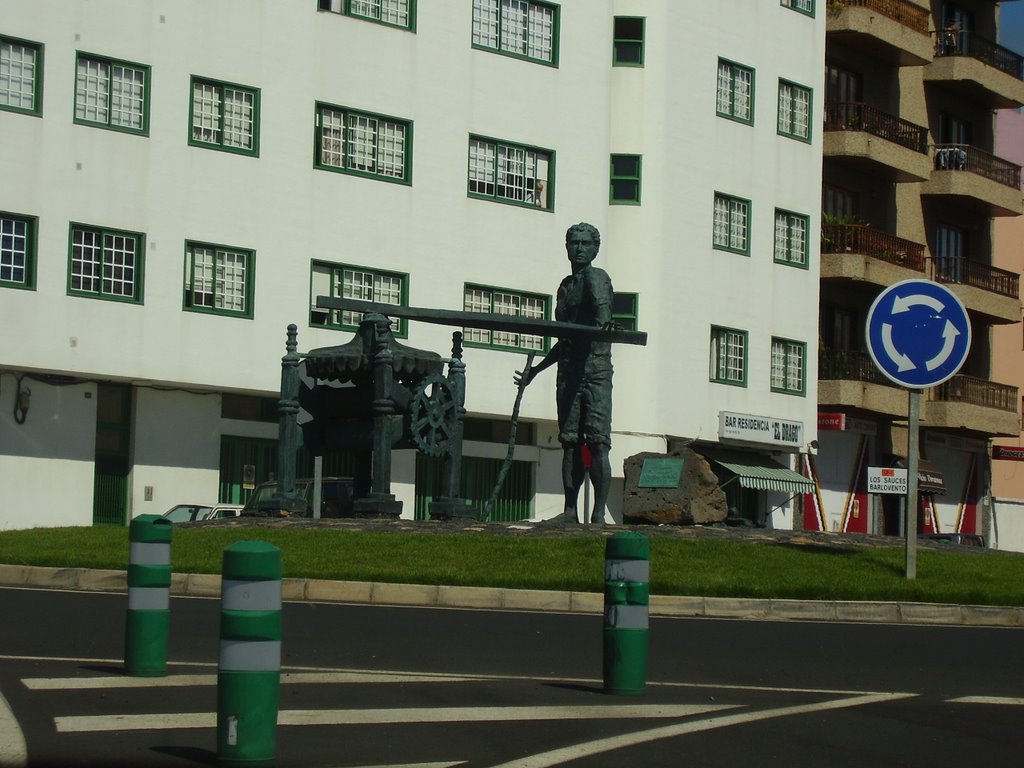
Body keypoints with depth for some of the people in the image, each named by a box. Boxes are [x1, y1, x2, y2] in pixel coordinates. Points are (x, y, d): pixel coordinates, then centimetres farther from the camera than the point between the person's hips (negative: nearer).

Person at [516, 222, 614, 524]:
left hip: (596, 368, -7)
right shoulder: (566, 285, 22)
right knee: (570, 443, 1)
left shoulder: (596, 277, 1)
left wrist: (604, 322, -47)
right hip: (568, 369, 7)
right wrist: (536, 369, 37)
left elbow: (601, 303, -24)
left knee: (597, 442, -12)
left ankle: (599, 514, -15)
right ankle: (570, 512, 2)